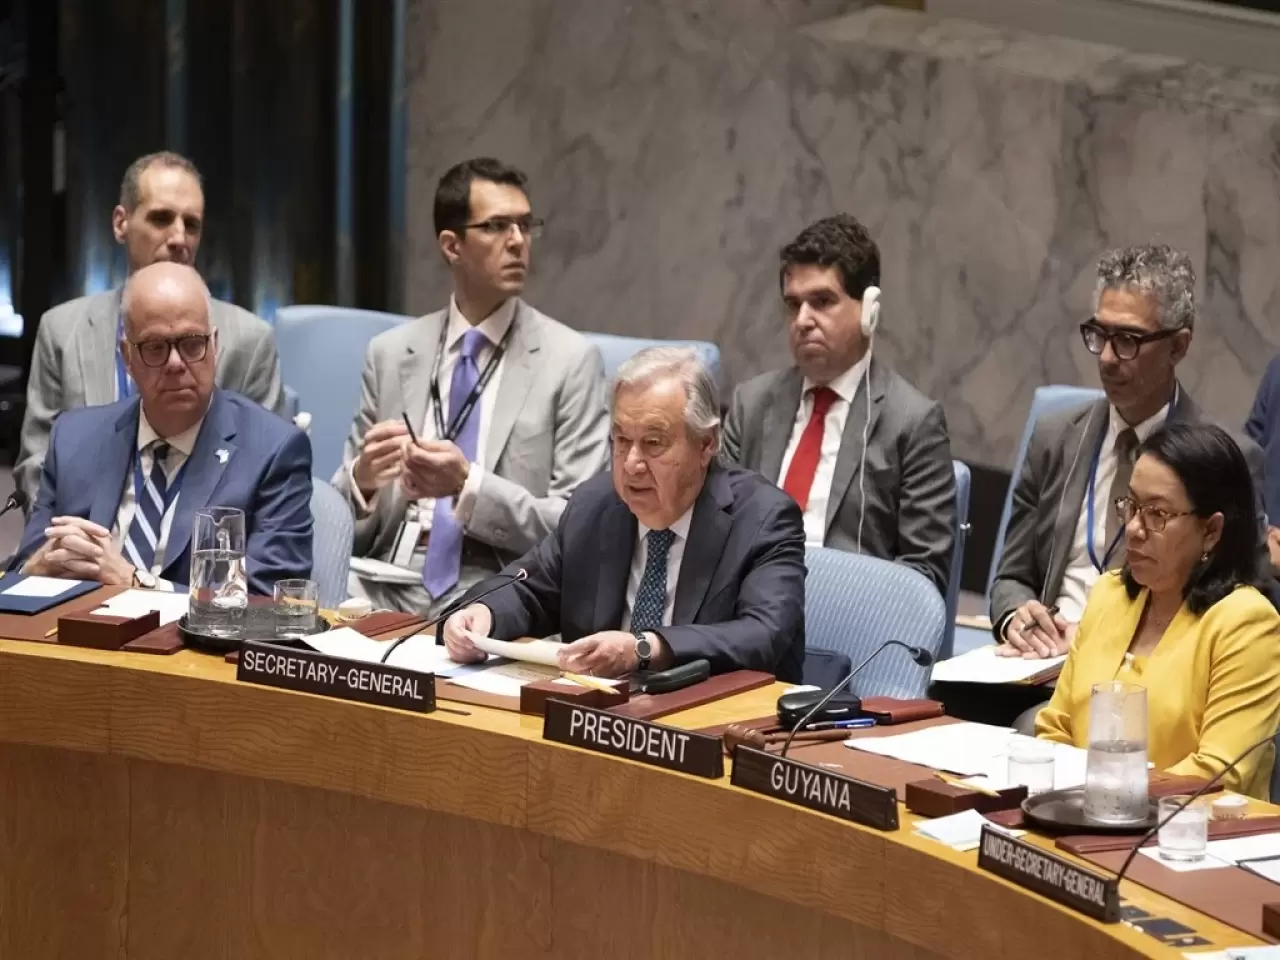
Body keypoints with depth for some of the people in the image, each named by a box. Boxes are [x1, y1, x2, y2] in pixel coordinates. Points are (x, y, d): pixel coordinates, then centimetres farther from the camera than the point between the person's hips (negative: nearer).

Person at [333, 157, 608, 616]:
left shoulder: (570, 359, 0)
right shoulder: (390, 353, 11)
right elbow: (344, 523, 13)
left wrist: (470, 487, -18)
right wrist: (362, 477, -10)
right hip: (389, 590, 3)